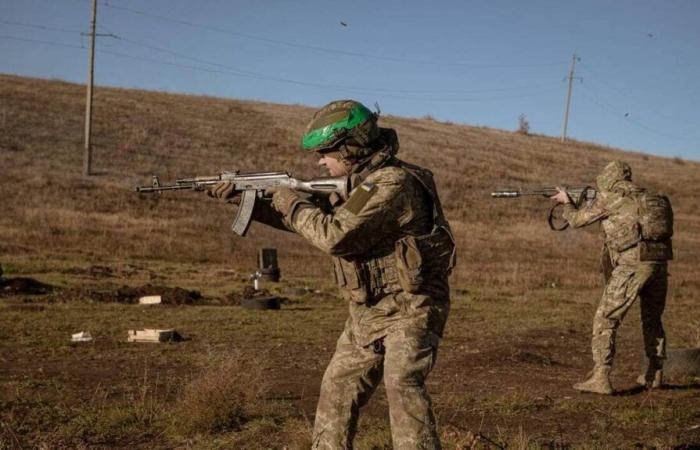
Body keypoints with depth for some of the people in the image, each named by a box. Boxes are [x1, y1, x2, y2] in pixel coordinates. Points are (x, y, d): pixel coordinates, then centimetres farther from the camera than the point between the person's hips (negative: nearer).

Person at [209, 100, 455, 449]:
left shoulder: (394, 183, -21)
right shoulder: (357, 184, 9)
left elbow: (335, 234, -27)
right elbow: (308, 218, 18)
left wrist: (293, 204, -11)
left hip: (410, 311, -9)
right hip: (367, 314, 9)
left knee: (402, 384, -25)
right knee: (338, 389, 13)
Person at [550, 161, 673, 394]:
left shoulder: (609, 197, 4)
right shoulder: (645, 196, 22)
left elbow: (576, 220, 13)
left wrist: (567, 202, 32)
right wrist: (590, 204, 36)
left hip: (632, 264, -6)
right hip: (659, 262, 7)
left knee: (605, 319, -1)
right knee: (652, 319, 24)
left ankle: (600, 378, -8)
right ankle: (655, 375, 30)